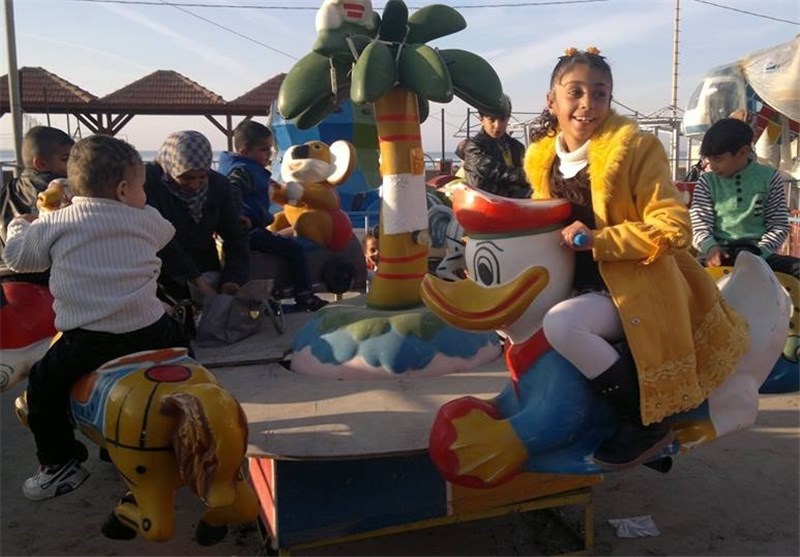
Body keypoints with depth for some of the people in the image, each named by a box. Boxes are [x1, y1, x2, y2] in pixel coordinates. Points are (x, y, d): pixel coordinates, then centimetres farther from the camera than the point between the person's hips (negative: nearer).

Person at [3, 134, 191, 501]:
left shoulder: (54, 224, 4)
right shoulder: (147, 220, 7)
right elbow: (166, 232, 29)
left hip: (88, 342, -2)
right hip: (149, 333, 2)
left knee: (44, 385, 18)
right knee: (178, 340, 31)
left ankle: (61, 464, 20)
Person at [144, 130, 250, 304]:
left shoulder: (218, 184, -2)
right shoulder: (148, 181, -16)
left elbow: (235, 237, 0)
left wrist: (232, 281, -15)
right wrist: (197, 281, -25)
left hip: (206, 270, 4)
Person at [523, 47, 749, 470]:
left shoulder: (634, 147, -13)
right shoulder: (541, 158, 5)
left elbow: (674, 228, -20)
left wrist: (598, 239, -26)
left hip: (637, 289, -8)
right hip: (582, 285, 8)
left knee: (560, 324, -31)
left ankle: (645, 424, -11)